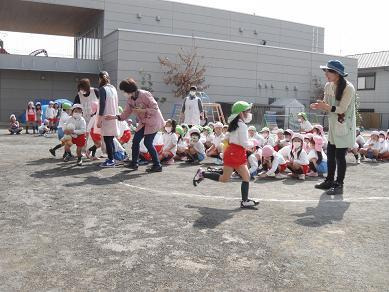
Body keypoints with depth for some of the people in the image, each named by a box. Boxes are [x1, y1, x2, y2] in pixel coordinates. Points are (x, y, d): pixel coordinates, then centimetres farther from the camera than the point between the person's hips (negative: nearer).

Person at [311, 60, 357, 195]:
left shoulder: (348, 88, -18)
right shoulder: (328, 86, 3)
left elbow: (341, 109, -21)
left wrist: (326, 107, -32)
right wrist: (319, 106, -13)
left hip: (345, 127, -7)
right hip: (333, 126, 7)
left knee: (340, 156, -3)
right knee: (330, 154, 12)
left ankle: (339, 185, 8)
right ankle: (329, 181, 25)